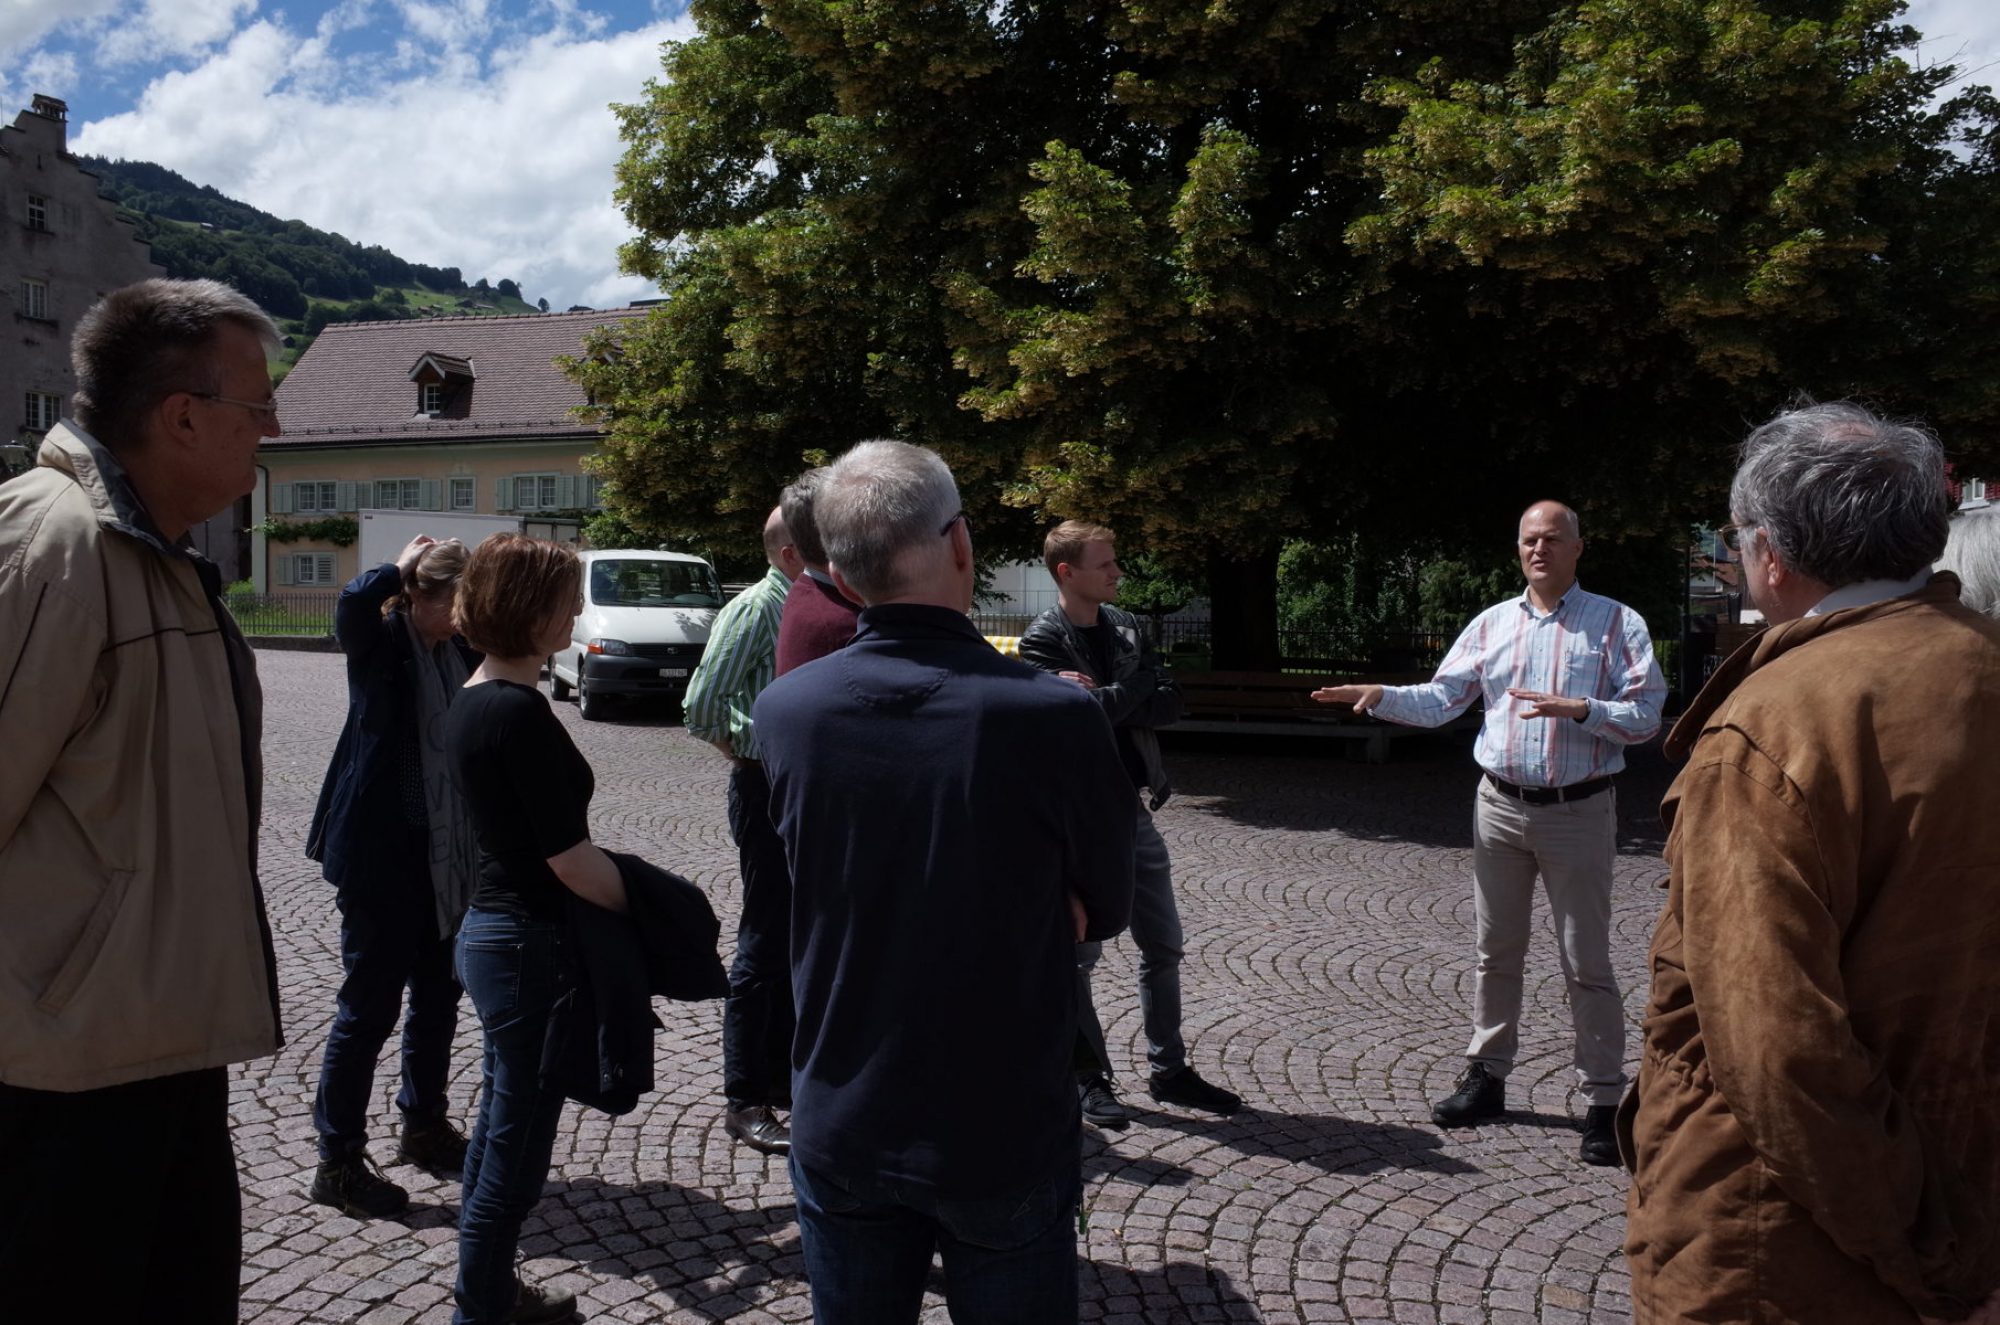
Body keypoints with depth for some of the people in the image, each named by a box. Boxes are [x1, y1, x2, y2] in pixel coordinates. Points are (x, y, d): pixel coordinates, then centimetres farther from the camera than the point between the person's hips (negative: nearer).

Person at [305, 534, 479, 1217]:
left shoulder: (467, 651, 6)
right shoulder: (379, 644, -10)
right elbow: (354, 600, -31)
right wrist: (401, 566, -16)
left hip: (449, 860, 6)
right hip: (382, 856, -6)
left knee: (439, 996, 17)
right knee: (369, 1006, 1)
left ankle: (424, 1126, 36)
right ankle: (338, 1162, 15)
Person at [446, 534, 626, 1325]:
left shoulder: (469, 703, 7)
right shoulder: (520, 713, -22)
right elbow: (568, 857, -23)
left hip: (491, 928, 10)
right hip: (531, 942, -10)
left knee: (502, 1122, 22)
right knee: (518, 1140, 5)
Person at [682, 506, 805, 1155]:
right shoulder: (757, 608, -14)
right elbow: (702, 707, -22)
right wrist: (745, 750, -9)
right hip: (769, 790, -8)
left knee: (796, 943, 16)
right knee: (764, 946, -1)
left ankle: (780, 1077, 31)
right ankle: (743, 1101, 11)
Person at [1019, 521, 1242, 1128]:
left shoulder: (1125, 628, 9)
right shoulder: (1043, 640, -11)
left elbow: (1169, 703, -2)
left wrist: (1106, 698, -15)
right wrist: (1135, 688, -13)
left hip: (1135, 810, 7)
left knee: (1163, 947, 13)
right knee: (1080, 953, 5)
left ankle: (1168, 1070, 27)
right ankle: (1089, 1078, 19)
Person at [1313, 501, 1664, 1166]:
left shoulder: (1617, 623, -2)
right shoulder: (1493, 623, 8)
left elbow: (1645, 715, -8)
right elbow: (1441, 698, 4)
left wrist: (1579, 709, -23)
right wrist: (1380, 695, -11)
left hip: (1579, 812, -4)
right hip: (1501, 806, 4)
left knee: (1587, 963, 1)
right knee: (1496, 953, 13)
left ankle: (1602, 1102, 12)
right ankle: (1486, 1075, 26)